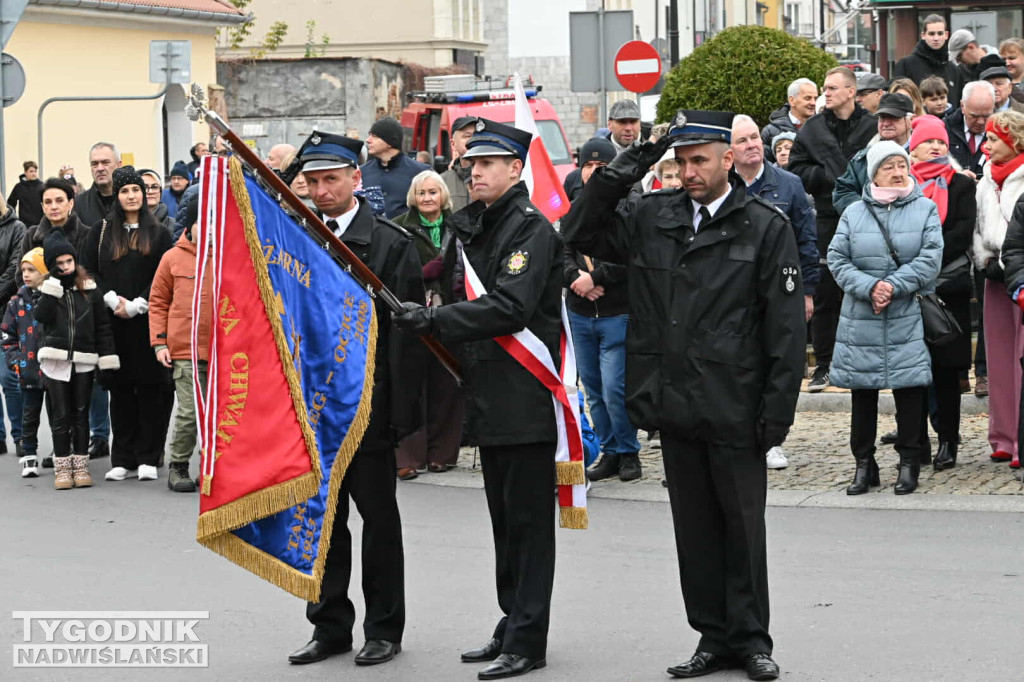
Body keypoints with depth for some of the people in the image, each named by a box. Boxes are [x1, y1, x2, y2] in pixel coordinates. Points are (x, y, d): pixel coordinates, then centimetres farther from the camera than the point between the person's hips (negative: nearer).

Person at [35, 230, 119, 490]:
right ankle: (62, 468, 5)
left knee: (80, 414, 5)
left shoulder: (90, 289, 6)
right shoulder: (49, 290, 6)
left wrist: (107, 358, 0)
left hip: (84, 361, 0)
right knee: (60, 415, 1)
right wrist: (54, 283, -14)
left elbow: (102, 325, 6)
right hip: (55, 359, 0)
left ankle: (80, 466, 10)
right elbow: (42, 316, -12)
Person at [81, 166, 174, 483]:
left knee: (151, 388, -3)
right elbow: (88, 270, 6)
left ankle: (148, 458, 2)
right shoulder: (101, 232, 10)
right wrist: (112, 300, -8)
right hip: (114, 323, 2)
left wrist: (136, 306, -12)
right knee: (120, 389, 4)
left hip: (148, 322, -1)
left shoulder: (158, 233, 6)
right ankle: (123, 459, 8)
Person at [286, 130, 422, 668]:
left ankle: (384, 629, 15)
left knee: (378, 515, 6)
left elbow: (406, 331, -8)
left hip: (368, 406, -4)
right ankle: (330, 626, 20)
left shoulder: (391, 244, -5)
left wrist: (400, 409, -14)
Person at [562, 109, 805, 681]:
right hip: (675, 408, 4)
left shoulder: (766, 227, -4)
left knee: (742, 528, 5)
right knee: (694, 529, 11)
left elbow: (786, 328, -6)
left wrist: (777, 412, -11)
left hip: (735, 413, -4)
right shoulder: (653, 217, 7)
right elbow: (581, 233, 13)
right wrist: (617, 178, -1)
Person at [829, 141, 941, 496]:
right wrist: (870, 287, -14)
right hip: (860, 319, 1)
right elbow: (837, 260, 0)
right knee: (862, 390, 6)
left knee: (910, 386, -1)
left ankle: (909, 462, 10)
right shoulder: (854, 213, 7)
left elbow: (929, 259, -6)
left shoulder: (925, 209, 5)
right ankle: (864, 464, 15)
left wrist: (894, 286, -15)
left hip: (908, 318, -1)